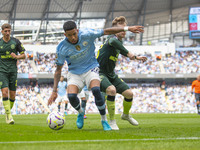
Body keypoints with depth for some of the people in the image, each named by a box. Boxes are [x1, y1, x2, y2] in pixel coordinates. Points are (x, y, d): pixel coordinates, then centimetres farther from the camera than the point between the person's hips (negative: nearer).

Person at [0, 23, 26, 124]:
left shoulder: (16, 42, 2)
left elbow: (23, 55, 7)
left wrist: (16, 57, -12)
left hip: (13, 71, 2)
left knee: (12, 95, 2)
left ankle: (8, 112, 25)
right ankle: (9, 116, -17)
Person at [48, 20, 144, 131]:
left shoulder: (87, 34, -17)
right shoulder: (61, 48, -15)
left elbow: (106, 31, -8)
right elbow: (58, 70, -5)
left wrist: (127, 28, -11)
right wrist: (54, 91, -8)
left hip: (91, 70, -1)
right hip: (74, 73, 1)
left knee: (96, 90, -31)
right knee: (71, 96, -27)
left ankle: (104, 120, -12)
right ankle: (80, 113, 9)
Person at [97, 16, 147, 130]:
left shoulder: (120, 41, 10)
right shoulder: (113, 38, -18)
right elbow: (113, 41, -46)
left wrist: (136, 57, 29)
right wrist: (128, 53, -44)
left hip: (111, 75, 9)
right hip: (100, 73, -9)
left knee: (129, 93, 3)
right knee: (111, 89, -35)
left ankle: (126, 115, 34)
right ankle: (112, 121, -23)